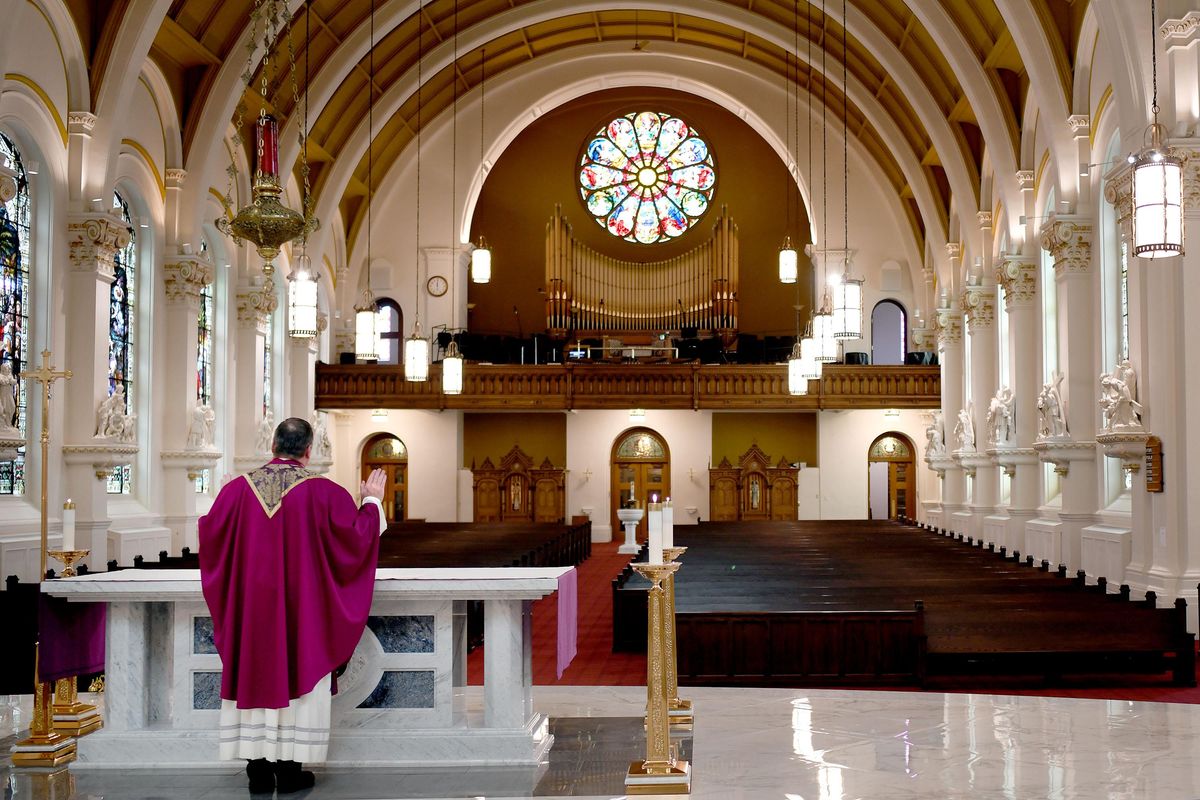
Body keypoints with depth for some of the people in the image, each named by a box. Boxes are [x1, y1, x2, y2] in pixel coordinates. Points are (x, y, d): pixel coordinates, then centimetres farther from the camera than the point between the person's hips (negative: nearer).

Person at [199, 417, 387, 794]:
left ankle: (259, 770, 12)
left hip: (250, 604, 3)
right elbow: (360, 533, -4)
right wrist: (372, 500, 14)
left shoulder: (238, 488, -2)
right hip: (302, 605, -2)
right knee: (297, 674, 4)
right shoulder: (322, 491, -9)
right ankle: (290, 769, 7)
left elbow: (209, 534, 9)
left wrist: (221, 500, 28)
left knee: (254, 674, 8)